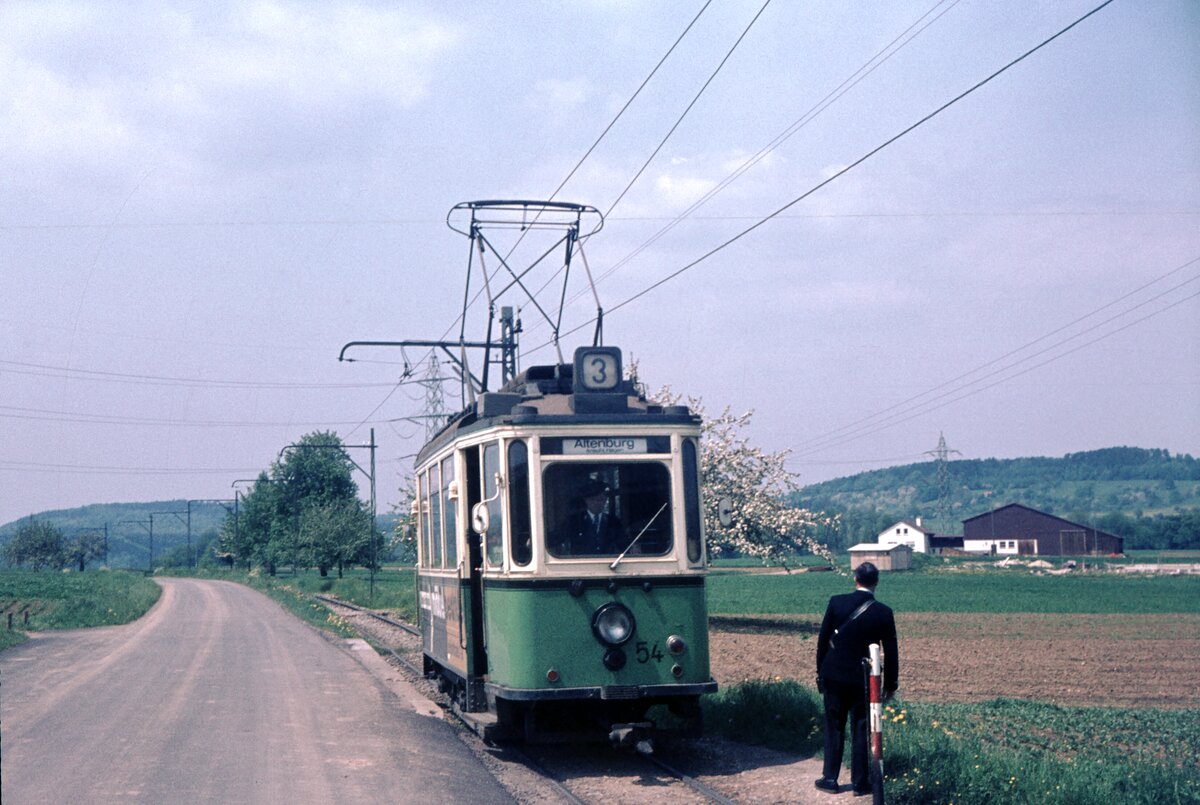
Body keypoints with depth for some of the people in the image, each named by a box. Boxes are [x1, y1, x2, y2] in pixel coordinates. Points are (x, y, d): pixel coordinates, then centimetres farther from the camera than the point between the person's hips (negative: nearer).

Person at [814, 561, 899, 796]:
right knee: (861, 729, 8)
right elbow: (891, 652, -2)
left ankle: (830, 778, 15)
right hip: (863, 679, 0)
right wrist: (890, 684, 9)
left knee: (834, 728, 11)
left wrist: (821, 671, 10)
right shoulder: (883, 613, -7)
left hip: (834, 675, 1)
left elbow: (822, 640, -1)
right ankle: (860, 781, 12)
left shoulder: (836, 602, -7)